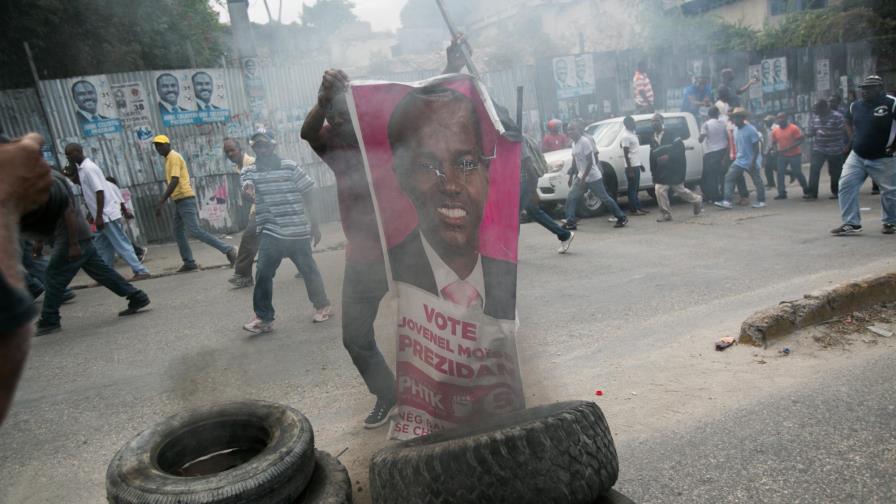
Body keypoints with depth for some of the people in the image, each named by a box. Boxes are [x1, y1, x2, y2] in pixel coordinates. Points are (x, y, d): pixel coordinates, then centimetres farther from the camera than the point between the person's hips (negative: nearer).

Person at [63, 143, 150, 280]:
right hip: (104, 214, 10)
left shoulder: (88, 168, -15)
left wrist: (99, 216, -22)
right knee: (101, 245, 13)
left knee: (120, 244, -9)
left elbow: (100, 192, -21)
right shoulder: (83, 168, 15)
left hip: (107, 213, -10)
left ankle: (141, 271, -9)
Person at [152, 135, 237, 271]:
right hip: (180, 200, 10)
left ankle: (228, 250, -16)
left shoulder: (174, 157, -11)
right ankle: (189, 262, 13)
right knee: (178, 232, 10)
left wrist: (161, 202, -24)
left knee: (195, 231, -16)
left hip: (185, 199, -10)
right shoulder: (169, 158, 20)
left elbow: (174, 181, -21)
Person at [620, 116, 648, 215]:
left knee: (636, 188, 13)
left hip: (636, 165, 9)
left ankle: (638, 207, 19)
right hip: (631, 166, -9)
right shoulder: (626, 136, -15)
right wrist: (630, 169, -21)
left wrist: (640, 164, 22)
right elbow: (626, 154, -18)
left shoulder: (633, 134, 15)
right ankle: (633, 210, 1)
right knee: (632, 188, -4)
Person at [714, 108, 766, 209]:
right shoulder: (736, 130, 7)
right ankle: (727, 201, -8)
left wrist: (753, 161, -21)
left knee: (757, 181, 6)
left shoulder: (751, 129, -15)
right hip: (739, 160, 7)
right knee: (729, 177, -5)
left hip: (751, 162, -7)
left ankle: (761, 201, 19)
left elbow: (756, 147, -16)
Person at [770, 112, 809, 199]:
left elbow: (800, 140, -14)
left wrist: (789, 148, -24)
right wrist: (776, 150, -7)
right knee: (780, 173, -2)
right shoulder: (775, 131, 4)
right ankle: (782, 193, 2)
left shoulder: (794, 128, -11)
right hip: (782, 155, 5)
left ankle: (806, 191, 14)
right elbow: (773, 143, 14)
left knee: (797, 173, -2)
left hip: (795, 155, -5)